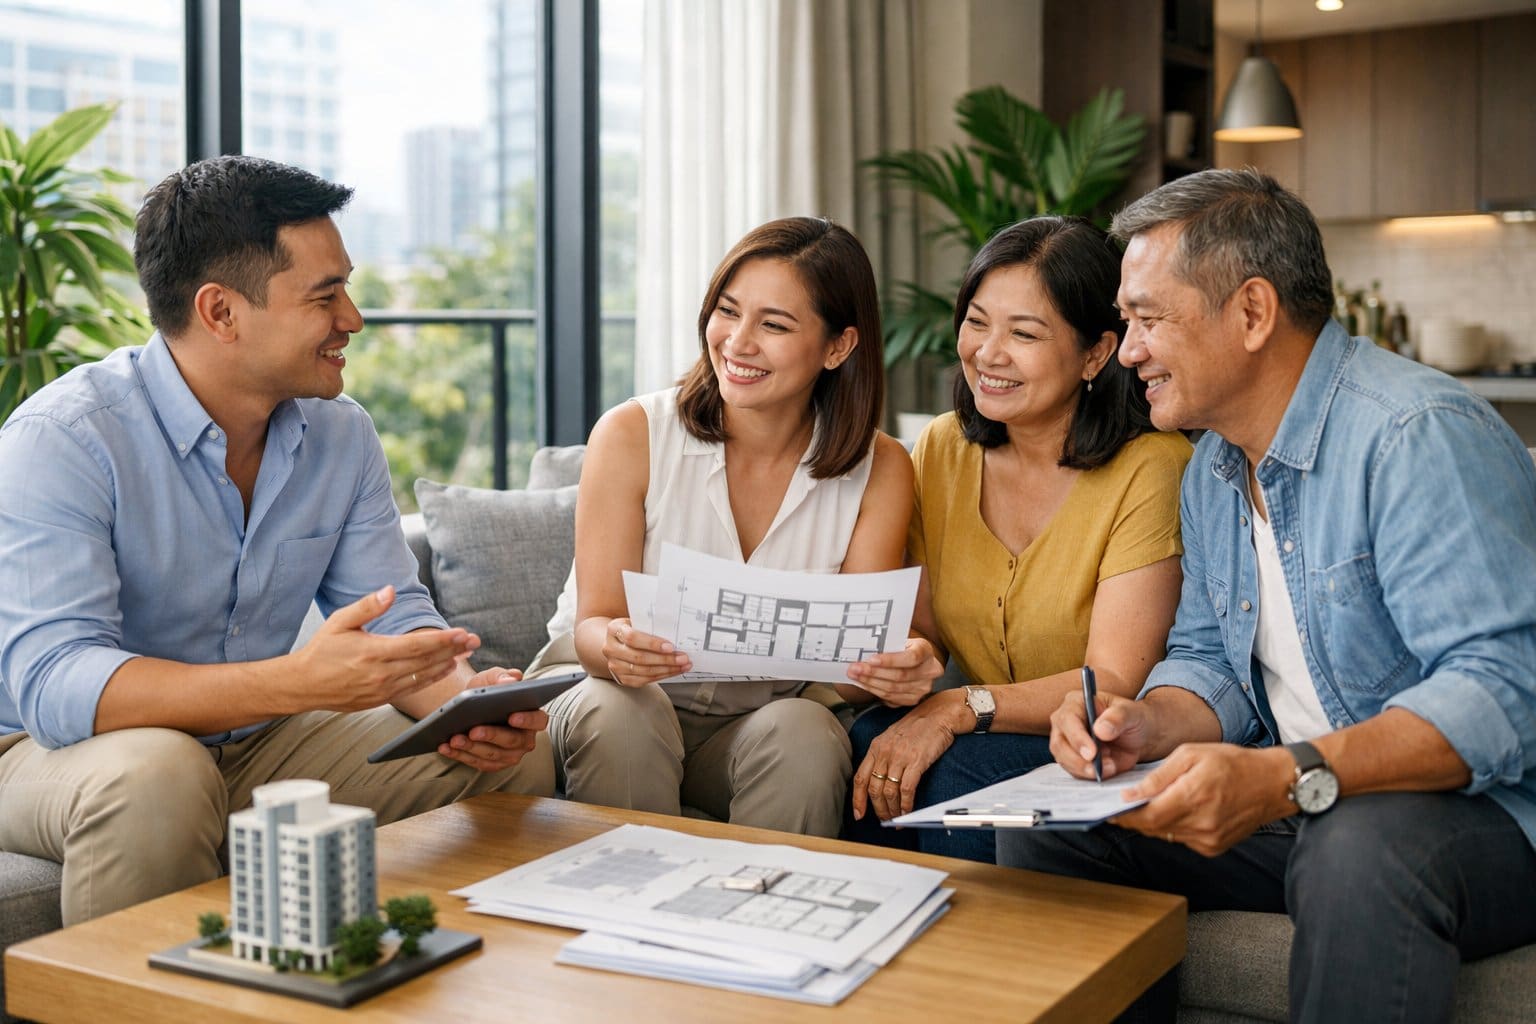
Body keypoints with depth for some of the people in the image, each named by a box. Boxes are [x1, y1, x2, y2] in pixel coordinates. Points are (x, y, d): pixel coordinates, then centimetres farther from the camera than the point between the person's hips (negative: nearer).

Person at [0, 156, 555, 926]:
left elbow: (394, 617, 1)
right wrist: (300, 682, -44)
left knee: (512, 757, -8)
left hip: (256, 744, 6)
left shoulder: (341, 435, -1)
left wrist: (464, 698, -24)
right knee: (155, 775, -38)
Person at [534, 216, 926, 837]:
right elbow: (593, 625, -14)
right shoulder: (633, 435, -12)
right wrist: (615, 648, -39)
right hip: (600, 690, 0)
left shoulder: (879, 472, -7)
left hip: (760, 721, 1)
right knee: (621, 711, -32)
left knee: (807, 734, -30)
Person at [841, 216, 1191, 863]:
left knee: (958, 768, -30)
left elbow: (1116, 683, -18)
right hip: (978, 736, 5)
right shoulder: (941, 450, 3)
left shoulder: (1149, 470, -15)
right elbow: (922, 628, 6)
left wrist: (960, 709, -27)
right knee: (868, 741, -25)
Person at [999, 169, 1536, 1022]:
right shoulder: (1212, 470, 10)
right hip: (1292, 805, 8)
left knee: (1359, 849, -40)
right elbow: (1209, 659, 16)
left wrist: (1292, 778, -38)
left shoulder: (1421, 437, -20)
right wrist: (1153, 724, -8)